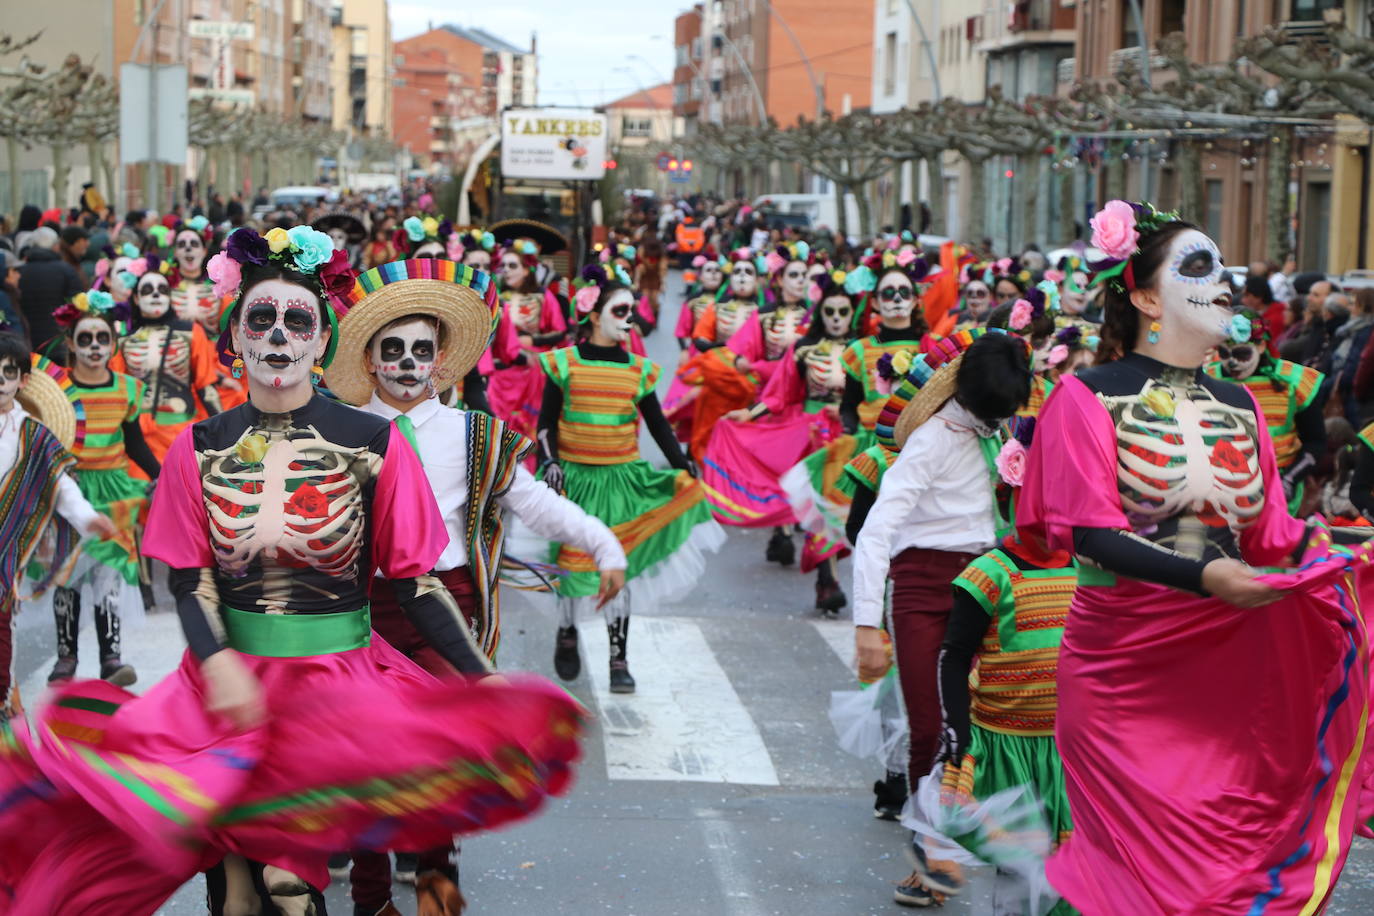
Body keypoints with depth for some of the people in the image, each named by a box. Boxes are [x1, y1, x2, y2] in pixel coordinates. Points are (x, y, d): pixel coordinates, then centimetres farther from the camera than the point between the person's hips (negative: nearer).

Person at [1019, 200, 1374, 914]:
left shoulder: (1238, 408, 14)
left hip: (1228, 661, 5)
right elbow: (1091, 533, -14)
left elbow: (1267, 530, 11)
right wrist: (1202, 576, -26)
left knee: (1232, 842, 3)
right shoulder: (1087, 399, -4)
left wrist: (1315, 548, -11)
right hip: (1126, 662, -5)